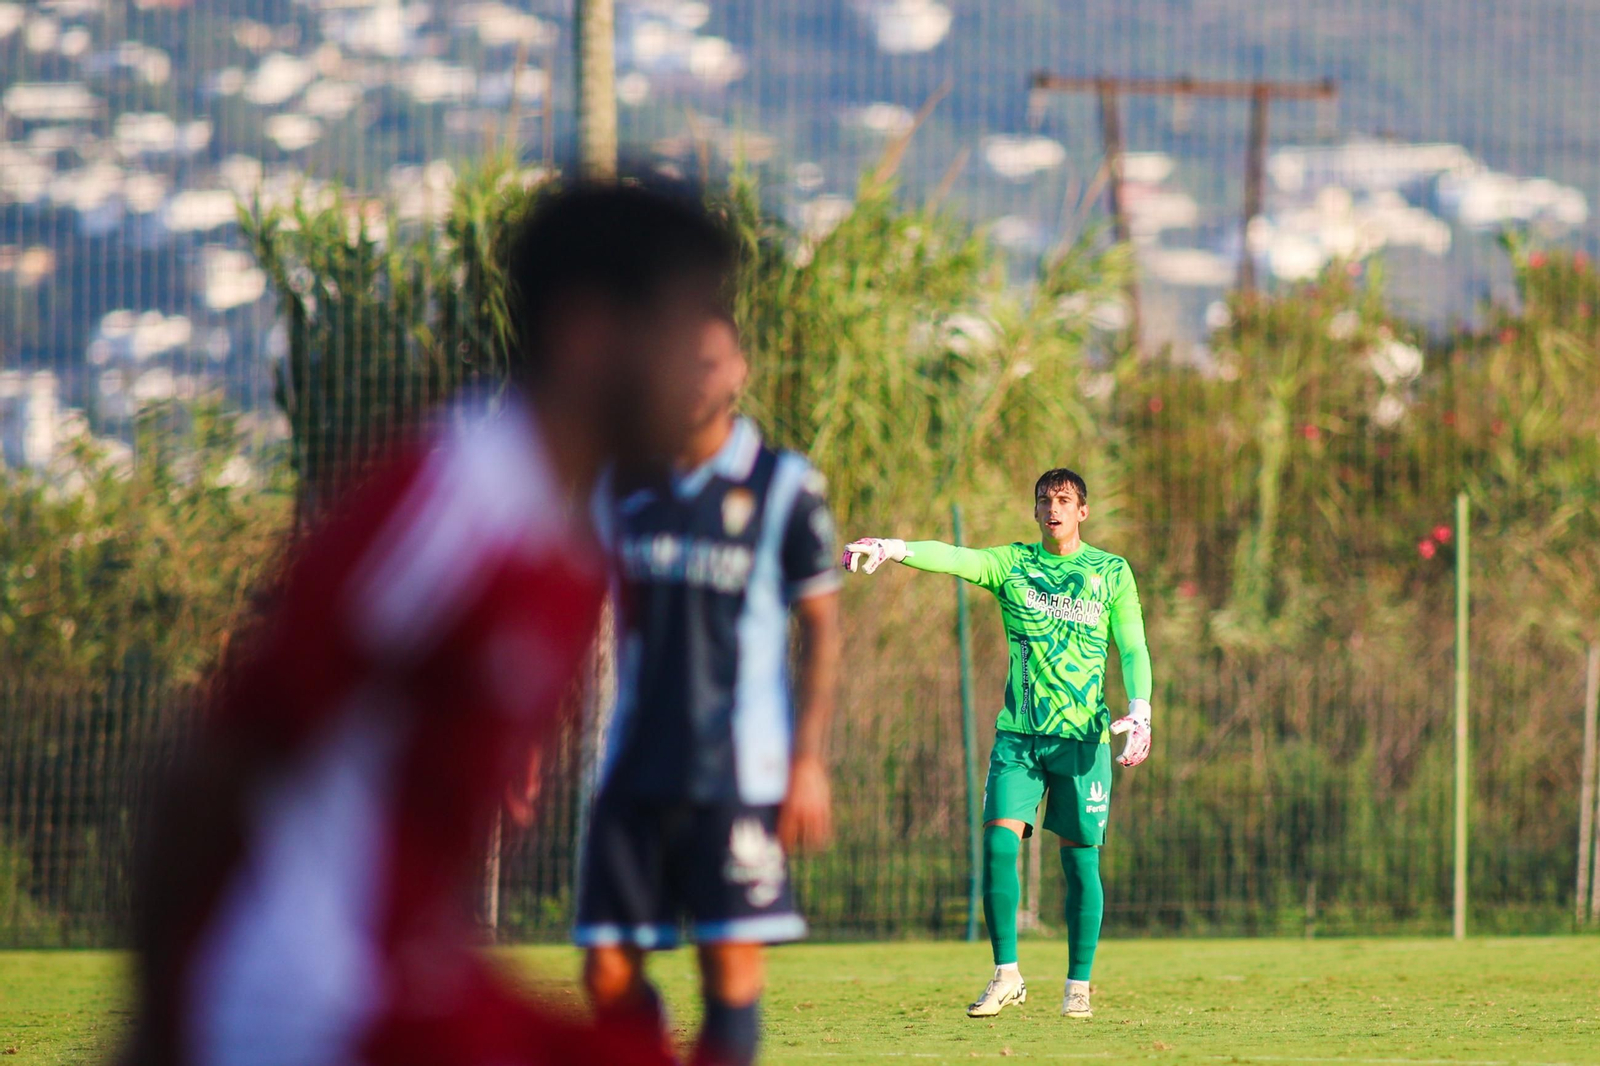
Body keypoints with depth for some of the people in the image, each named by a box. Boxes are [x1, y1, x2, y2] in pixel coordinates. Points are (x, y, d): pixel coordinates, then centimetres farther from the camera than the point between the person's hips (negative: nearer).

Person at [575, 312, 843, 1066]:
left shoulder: (783, 488, -1)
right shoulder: (622, 488, 10)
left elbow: (822, 628, 0)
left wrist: (808, 760, -7)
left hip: (739, 772, -4)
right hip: (636, 768, 4)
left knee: (732, 973, -9)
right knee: (608, 974, -1)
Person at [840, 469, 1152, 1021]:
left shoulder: (1111, 573, 6)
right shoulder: (1012, 564, 7)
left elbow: (1133, 649, 4)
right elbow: (953, 558, -9)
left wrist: (1140, 712, -12)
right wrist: (892, 549, -28)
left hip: (1083, 736, -1)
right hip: (1018, 732, 1)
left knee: (1080, 860, -2)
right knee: (998, 842, -11)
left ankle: (1078, 985, 8)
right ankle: (1006, 976, -2)